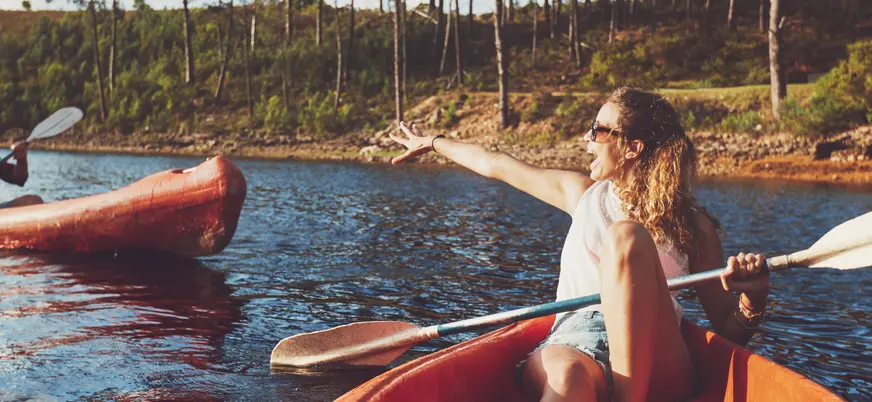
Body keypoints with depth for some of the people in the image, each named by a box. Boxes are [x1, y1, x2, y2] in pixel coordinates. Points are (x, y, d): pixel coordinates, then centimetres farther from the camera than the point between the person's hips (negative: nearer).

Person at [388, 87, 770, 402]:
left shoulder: (693, 226, 8)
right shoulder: (583, 193, 18)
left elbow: (729, 332, 7)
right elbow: (496, 165, 30)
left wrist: (753, 300, -15)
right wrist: (433, 142, 40)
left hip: (653, 366, -1)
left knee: (627, 236, -26)